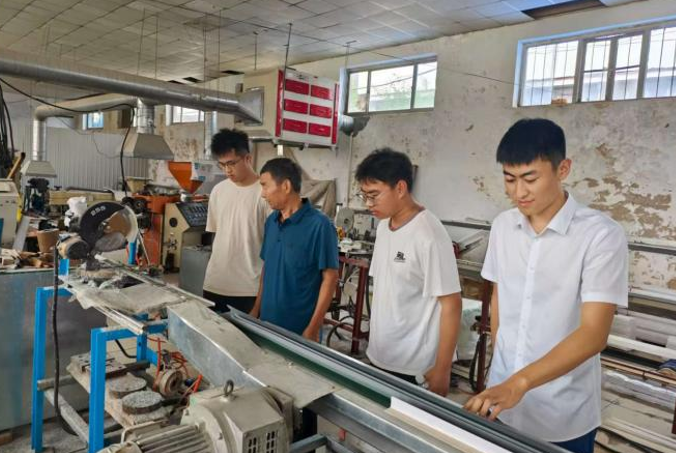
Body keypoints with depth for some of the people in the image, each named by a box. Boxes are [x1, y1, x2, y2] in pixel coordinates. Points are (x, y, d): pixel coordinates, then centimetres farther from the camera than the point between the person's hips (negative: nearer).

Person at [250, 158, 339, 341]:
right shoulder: (271, 221, 4)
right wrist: (256, 309, 11)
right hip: (267, 322, 6)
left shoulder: (319, 225, -16)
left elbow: (330, 278, -14)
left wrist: (313, 329, -16)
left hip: (300, 329, -6)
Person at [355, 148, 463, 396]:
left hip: (414, 368, -7)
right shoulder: (383, 227, 3)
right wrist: (373, 343, 15)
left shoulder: (429, 235, -20)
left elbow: (451, 305, -18)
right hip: (379, 357, 7)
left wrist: (442, 369, -15)